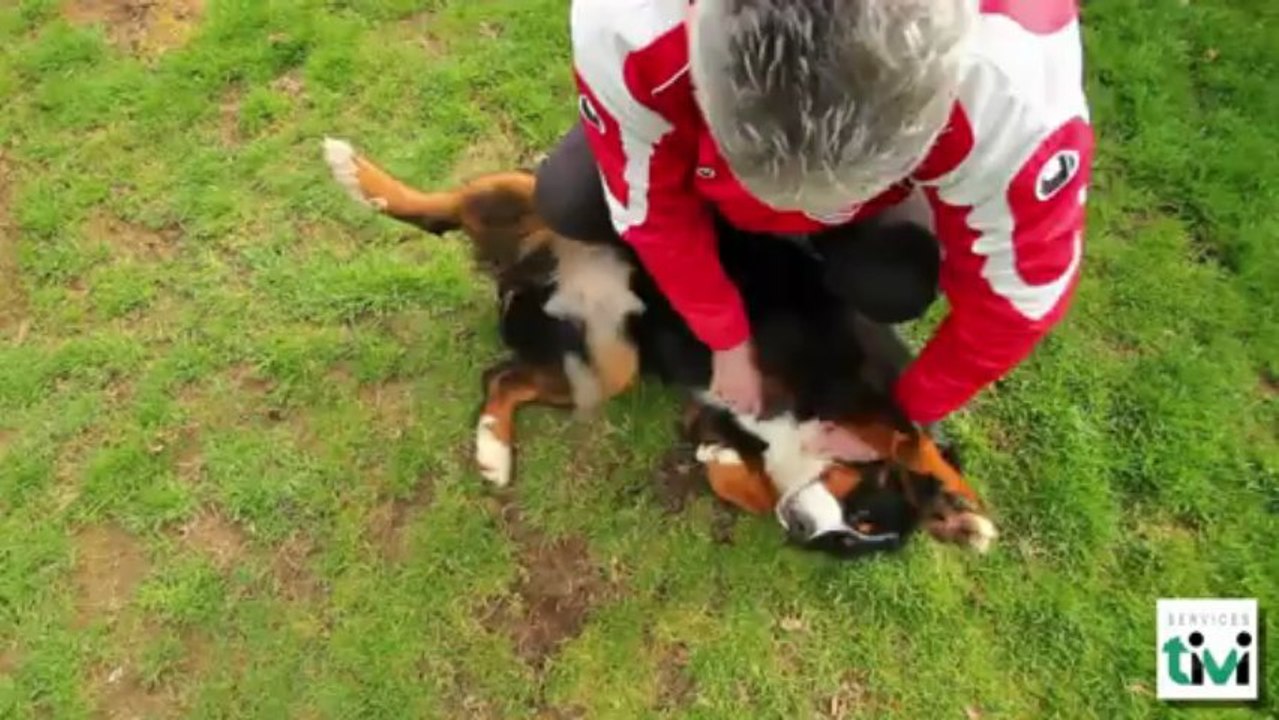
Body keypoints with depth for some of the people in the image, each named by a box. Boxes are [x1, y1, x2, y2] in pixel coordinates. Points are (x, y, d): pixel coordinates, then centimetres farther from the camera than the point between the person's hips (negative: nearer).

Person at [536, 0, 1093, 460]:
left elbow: (1017, 298, -25)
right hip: (717, 130, 1)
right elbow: (655, 210, -23)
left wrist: (901, 415, -13)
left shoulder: (1016, 93, -43)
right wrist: (728, 341, -12)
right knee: (567, 204, -15)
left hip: (880, 159, 0)